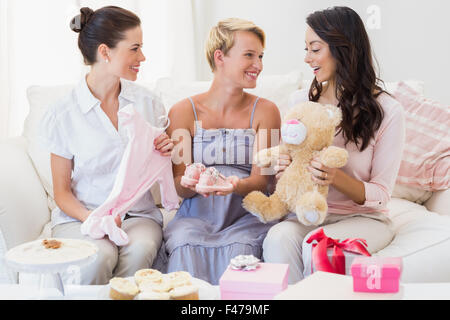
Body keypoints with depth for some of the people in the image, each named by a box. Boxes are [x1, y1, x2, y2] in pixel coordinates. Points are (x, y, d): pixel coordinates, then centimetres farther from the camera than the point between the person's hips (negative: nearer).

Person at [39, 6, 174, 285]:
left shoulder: (147, 103, 5)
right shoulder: (64, 115, -5)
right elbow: (62, 191, 0)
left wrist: (166, 152, -8)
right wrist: (91, 217, -20)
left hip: (138, 214, 2)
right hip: (81, 217, -2)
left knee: (139, 250, -32)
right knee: (99, 256, -33)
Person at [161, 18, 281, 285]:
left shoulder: (265, 111, 5)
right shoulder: (184, 112, 5)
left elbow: (261, 180, -1)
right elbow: (179, 187, 4)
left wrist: (236, 185, -25)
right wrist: (191, 183, -22)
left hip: (246, 215, 0)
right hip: (196, 215, 0)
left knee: (239, 248, -31)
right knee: (185, 247, -31)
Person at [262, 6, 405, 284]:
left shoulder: (387, 111, -6)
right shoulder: (301, 101, 5)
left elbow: (381, 194, -6)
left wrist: (337, 179, -25)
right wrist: (283, 168, -10)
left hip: (364, 218, -2)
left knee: (317, 245, -34)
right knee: (279, 238, -32)